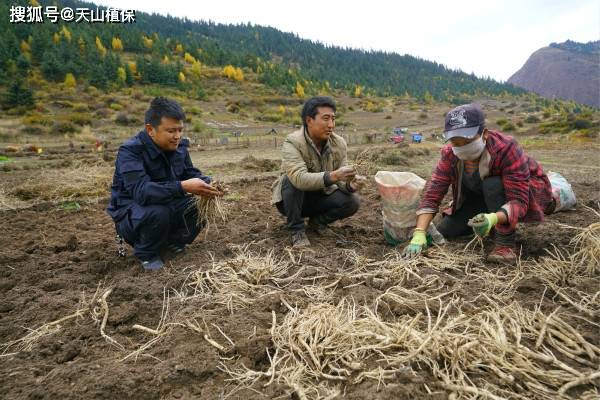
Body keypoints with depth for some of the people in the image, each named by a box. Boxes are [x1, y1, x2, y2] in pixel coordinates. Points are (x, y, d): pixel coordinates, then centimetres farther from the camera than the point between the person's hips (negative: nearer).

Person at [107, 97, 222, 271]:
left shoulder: (179, 145, -5)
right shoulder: (130, 151, -25)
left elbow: (191, 173, 2)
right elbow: (140, 191, -38)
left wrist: (209, 184, -21)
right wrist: (183, 187, -49)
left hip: (168, 206, 6)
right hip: (130, 214, -6)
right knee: (157, 212, -37)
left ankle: (172, 241, 12)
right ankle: (146, 253, -6)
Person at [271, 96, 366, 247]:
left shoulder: (339, 143, -11)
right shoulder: (292, 143, -26)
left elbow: (341, 180, -11)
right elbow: (299, 178, -42)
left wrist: (350, 185, -35)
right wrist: (332, 176, -55)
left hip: (321, 196, 4)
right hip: (291, 200, -3)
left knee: (352, 202, -20)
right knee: (293, 181, -35)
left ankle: (317, 221, 5)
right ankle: (297, 230, -16)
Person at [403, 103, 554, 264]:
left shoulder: (507, 149, -36)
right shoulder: (450, 154, -22)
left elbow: (519, 201, -39)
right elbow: (432, 194, -26)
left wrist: (494, 218, -61)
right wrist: (419, 234, -38)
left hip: (528, 192, -5)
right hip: (485, 196, 5)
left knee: (492, 185, -37)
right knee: (445, 231, -5)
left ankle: (505, 245, -25)